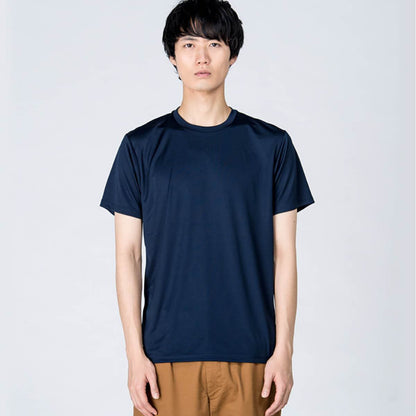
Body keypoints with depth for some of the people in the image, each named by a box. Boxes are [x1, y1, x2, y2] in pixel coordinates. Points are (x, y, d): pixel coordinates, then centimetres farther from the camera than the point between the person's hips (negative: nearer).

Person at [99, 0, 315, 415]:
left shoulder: (271, 145, 4)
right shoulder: (141, 147, 4)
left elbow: (284, 254, 4)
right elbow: (127, 254, 2)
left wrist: (284, 349, -2)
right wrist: (135, 354, -4)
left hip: (250, 355, 0)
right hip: (167, 356, 0)